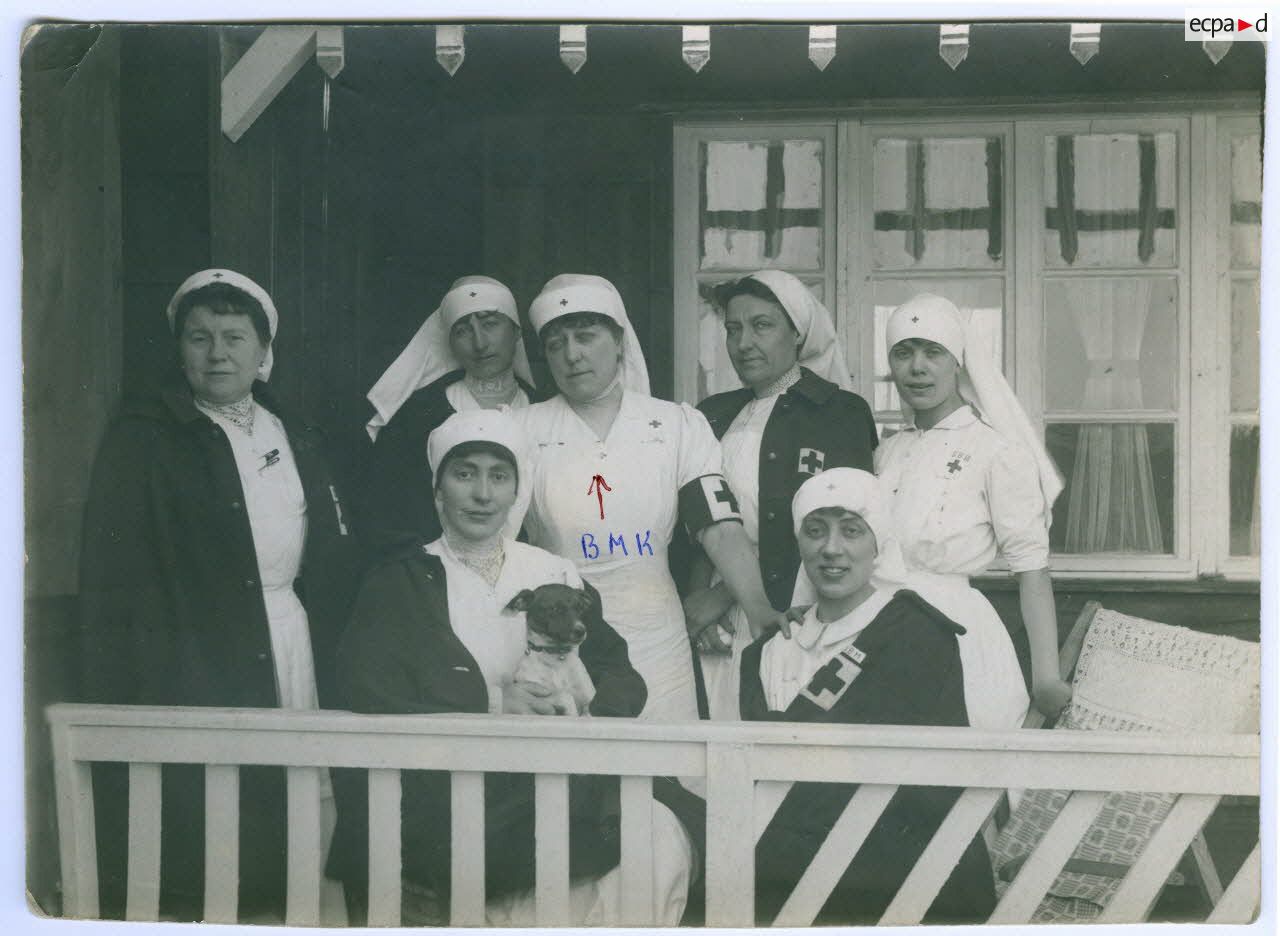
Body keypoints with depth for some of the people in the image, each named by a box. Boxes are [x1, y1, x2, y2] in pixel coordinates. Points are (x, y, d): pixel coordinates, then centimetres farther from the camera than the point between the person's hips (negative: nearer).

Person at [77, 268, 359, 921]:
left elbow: (336, 569, 16)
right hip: (192, 667, -4)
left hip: (291, 660, 5)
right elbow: (111, 582, -5)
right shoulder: (143, 439, 1)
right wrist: (119, 708, -12)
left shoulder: (299, 444, 16)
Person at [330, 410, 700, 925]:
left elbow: (620, 679, 10)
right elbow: (369, 700, -4)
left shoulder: (558, 577, 18)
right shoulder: (398, 582, 10)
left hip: (556, 779, 4)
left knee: (662, 838, -24)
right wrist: (490, 711, -15)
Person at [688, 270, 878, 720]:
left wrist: (724, 595, -9)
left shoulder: (842, 412, 0)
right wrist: (699, 592, -6)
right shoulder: (713, 415, 15)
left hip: (794, 615, -4)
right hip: (717, 630, 4)